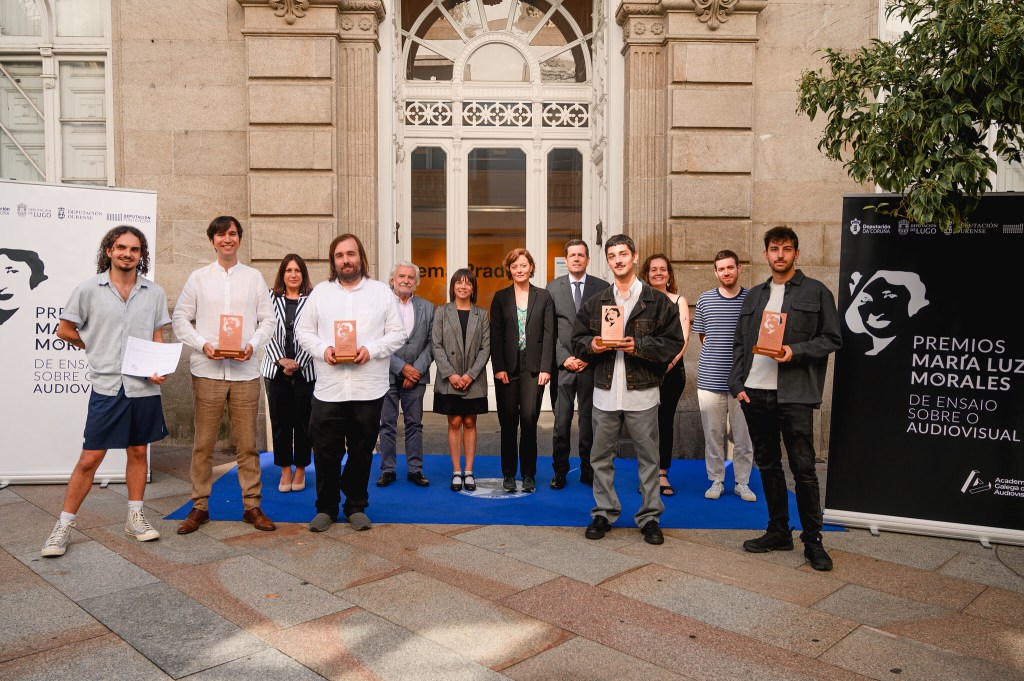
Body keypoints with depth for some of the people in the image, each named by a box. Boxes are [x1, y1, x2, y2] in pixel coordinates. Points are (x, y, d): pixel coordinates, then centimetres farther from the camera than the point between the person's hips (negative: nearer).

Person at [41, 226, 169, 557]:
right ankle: (64, 524, 14)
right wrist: (100, 349, 8)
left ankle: (135, 518, 24)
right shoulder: (89, 289, -1)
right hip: (107, 385, -2)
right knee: (90, 458, 0)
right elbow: (64, 329, 8)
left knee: (138, 452, 12)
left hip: (144, 387, 2)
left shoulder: (154, 293, 5)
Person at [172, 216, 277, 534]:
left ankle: (252, 505, 15)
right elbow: (180, 318, 5)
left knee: (247, 442, 5)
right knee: (203, 443, 4)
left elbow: (268, 319, 7)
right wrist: (202, 344, -10)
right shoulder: (198, 277, 7)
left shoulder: (254, 277, 9)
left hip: (245, 371, 0)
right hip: (207, 370, 0)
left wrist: (253, 344, -10)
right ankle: (199, 506, 16)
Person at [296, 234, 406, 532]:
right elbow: (303, 330, 9)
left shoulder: (381, 292, 5)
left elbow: (397, 333, 3)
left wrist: (371, 350, -13)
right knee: (326, 452, 4)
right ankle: (326, 508, 21)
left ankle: (356, 507, 25)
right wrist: (322, 349, -10)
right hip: (328, 388, 1)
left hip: (369, 389, 0)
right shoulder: (320, 292, 9)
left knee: (362, 452, 9)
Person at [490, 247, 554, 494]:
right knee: (508, 423, 4)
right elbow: (495, 335, 3)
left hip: (533, 367, -1)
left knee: (529, 419, -8)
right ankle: (509, 474, 16)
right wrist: (499, 368, -6)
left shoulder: (543, 297, 6)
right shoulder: (500, 298, 7)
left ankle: (529, 474, 5)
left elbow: (548, 334, 2)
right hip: (507, 368, 1)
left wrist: (545, 368, -6)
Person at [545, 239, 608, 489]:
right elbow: (549, 330, 3)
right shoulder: (553, 288, 6)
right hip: (562, 365, 0)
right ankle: (560, 470, 14)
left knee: (589, 421, 6)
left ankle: (588, 471, 17)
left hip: (590, 365, 0)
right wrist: (564, 358, -6)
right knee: (561, 422, 2)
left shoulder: (602, 288, 4)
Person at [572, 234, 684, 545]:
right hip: (605, 393, 3)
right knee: (601, 457, 9)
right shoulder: (595, 303, 10)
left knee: (648, 457, 6)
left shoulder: (658, 302, 1)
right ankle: (604, 512, 23)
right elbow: (577, 341, 13)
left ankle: (650, 517, 18)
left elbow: (674, 342, -4)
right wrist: (591, 345, -9)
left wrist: (639, 346, -16)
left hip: (642, 392, -3)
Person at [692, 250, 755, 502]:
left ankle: (743, 482, 20)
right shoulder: (705, 299, 6)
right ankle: (716, 481, 20)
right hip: (710, 379, 1)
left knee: (743, 436, 6)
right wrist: (717, 357, 6)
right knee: (713, 435, 7)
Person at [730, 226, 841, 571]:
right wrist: (737, 384, 4)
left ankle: (813, 540, 11)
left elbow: (831, 339, -1)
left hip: (794, 394, -5)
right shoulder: (754, 296, 16)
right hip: (754, 393, 5)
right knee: (767, 465, 12)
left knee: (803, 468, -2)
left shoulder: (816, 292, 3)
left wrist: (795, 351, -16)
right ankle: (778, 532, 24)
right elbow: (739, 344, 15)